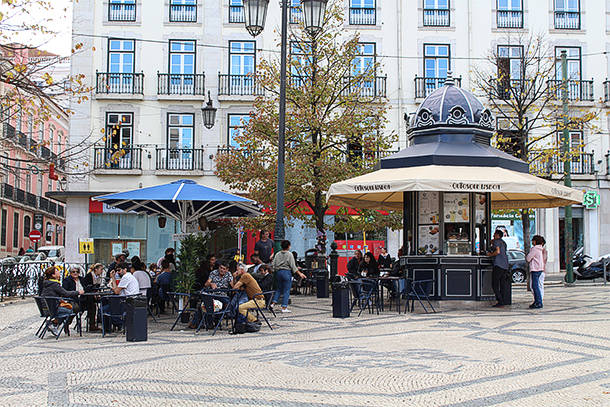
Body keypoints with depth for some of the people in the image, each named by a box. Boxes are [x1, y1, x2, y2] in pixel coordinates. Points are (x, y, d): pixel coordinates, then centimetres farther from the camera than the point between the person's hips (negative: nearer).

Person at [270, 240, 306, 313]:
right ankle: (284, 308, -2)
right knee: (286, 290, 0)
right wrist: (300, 273, -8)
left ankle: (273, 303, 7)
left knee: (279, 289, 18)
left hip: (278, 272, 5)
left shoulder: (277, 255, 8)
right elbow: (293, 266, -10)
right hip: (286, 272, -5)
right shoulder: (289, 254, -5)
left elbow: (273, 265, 6)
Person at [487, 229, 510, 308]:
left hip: (498, 265, -8)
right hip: (505, 266, 8)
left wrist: (490, 254, -2)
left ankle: (500, 302, -13)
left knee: (494, 284, -6)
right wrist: (493, 245, 29)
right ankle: (502, 301, 6)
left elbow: (498, 251, -18)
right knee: (502, 285, 8)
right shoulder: (503, 243, 22)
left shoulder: (497, 241, -3)